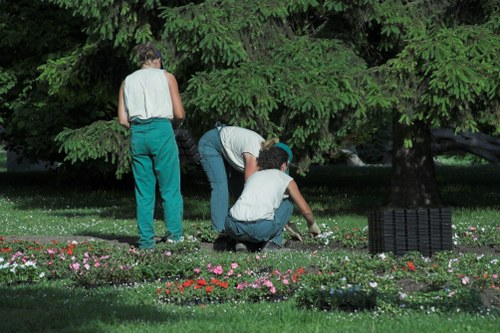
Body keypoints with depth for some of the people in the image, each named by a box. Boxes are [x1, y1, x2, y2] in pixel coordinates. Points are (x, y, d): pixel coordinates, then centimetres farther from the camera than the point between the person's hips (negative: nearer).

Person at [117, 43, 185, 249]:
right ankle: (174, 233, -2)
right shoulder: (166, 77, 6)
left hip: (137, 132, 3)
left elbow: (123, 120, 7)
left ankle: (146, 239, 4)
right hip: (161, 131, -3)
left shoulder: (128, 81, 14)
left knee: (144, 190, 7)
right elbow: (179, 114, 1)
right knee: (170, 187, 3)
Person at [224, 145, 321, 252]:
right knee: (287, 201, 23)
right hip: (261, 229, -4)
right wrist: (312, 225, 42)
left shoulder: (253, 176, 30)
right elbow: (305, 210, 19)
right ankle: (273, 243, 14)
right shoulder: (286, 179, 16)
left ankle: (243, 242, 12)